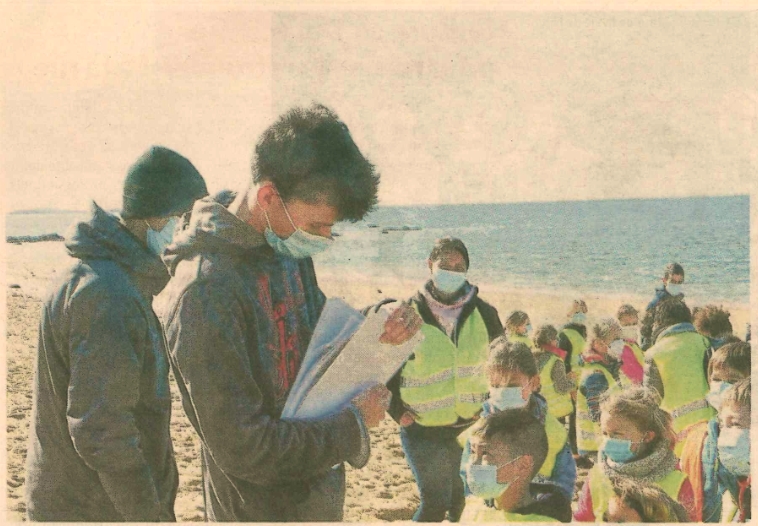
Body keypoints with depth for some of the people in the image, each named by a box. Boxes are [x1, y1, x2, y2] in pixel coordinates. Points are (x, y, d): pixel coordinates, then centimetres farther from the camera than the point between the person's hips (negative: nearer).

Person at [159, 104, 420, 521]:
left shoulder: (291, 251, 0)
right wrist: (352, 427, -16)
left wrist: (378, 326, -5)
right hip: (263, 507, -8)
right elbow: (243, 448, -25)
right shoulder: (205, 291, -26)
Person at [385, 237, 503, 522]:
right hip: (424, 431, -3)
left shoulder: (483, 313, 2)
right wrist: (398, 411, -6)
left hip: (472, 426, 3)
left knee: (463, 499, 12)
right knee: (435, 502, -9)